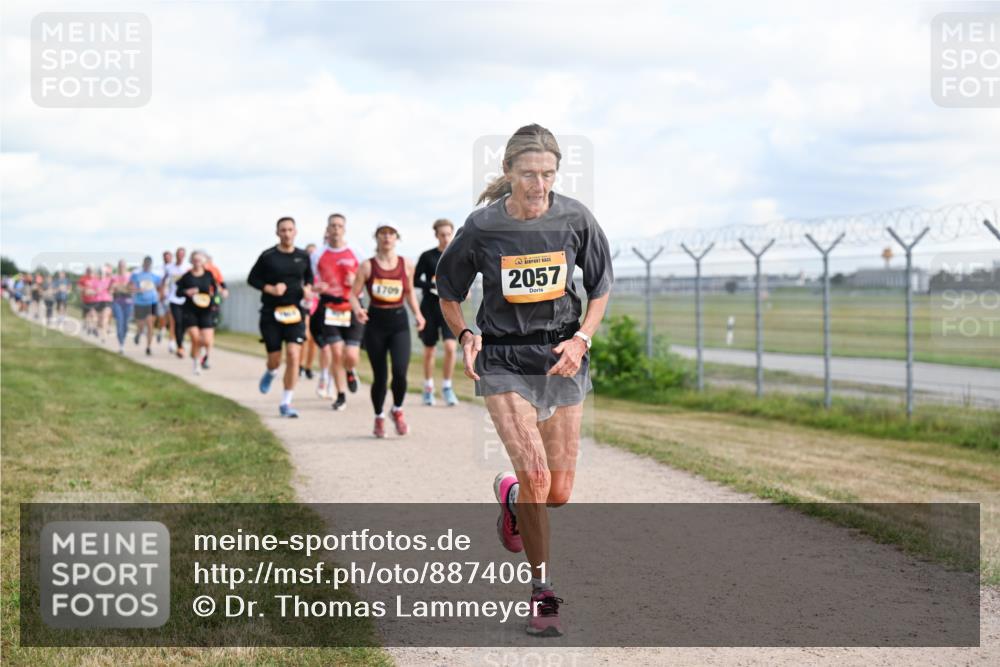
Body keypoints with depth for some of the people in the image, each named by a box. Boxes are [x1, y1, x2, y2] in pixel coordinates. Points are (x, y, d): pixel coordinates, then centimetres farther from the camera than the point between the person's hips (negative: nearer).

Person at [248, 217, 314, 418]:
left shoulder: (303, 256, 4)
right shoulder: (267, 256, -3)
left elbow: (309, 277, 21)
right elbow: (252, 279, 4)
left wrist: (308, 288, 0)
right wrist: (270, 289, -12)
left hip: (295, 312, 1)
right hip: (271, 312, -1)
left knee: (293, 355, -14)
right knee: (275, 359, 4)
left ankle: (286, 403, -4)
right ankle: (271, 373, 45)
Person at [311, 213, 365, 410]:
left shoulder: (355, 254, 5)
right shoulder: (318, 255, 5)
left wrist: (355, 281, -9)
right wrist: (319, 287, -11)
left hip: (351, 307, 0)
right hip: (329, 308, 0)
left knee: (351, 356, -8)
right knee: (336, 353, -8)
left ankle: (349, 372, 30)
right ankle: (341, 396, 7)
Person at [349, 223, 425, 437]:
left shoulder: (406, 265, 6)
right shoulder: (367, 266, -1)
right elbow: (353, 294, -1)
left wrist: (418, 314, 8)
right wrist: (357, 309, -20)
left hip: (399, 322, 1)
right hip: (375, 323, -1)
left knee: (400, 371, -16)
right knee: (379, 376, 3)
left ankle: (397, 411, 11)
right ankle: (379, 418, 26)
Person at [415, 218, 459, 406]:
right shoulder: (427, 256, -3)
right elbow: (415, 281, -1)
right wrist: (433, 285, -17)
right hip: (430, 307, -1)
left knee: (450, 347, -15)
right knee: (429, 350, 8)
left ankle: (447, 387, 0)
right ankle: (428, 388, 25)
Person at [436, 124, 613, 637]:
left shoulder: (575, 219, -7)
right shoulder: (482, 227, -11)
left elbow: (601, 287, 7)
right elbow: (449, 293, 5)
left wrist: (581, 339, -8)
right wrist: (466, 336, -12)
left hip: (561, 362, 3)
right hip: (502, 363, -2)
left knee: (558, 493, 4)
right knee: (535, 473, -19)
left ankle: (510, 496, 41)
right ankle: (542, 594, -2)